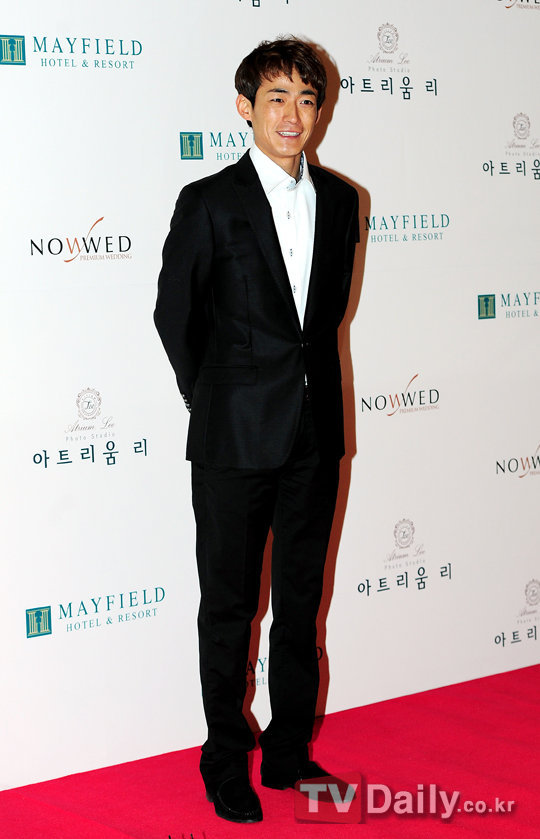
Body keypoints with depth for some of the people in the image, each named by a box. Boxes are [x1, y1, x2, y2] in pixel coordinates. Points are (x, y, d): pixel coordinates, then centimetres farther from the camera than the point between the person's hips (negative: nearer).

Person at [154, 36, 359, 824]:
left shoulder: (339, 200, 6)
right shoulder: (208, 203, -7)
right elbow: (175, 316, 0)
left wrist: (308, 387, 11)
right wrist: (216, 404, 4)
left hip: (315, 434, 4)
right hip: (235, 438, -4)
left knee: (301, 599, 13)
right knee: (229, 606, 6)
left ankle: (289, 753, 27)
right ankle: (226, 765, 20)